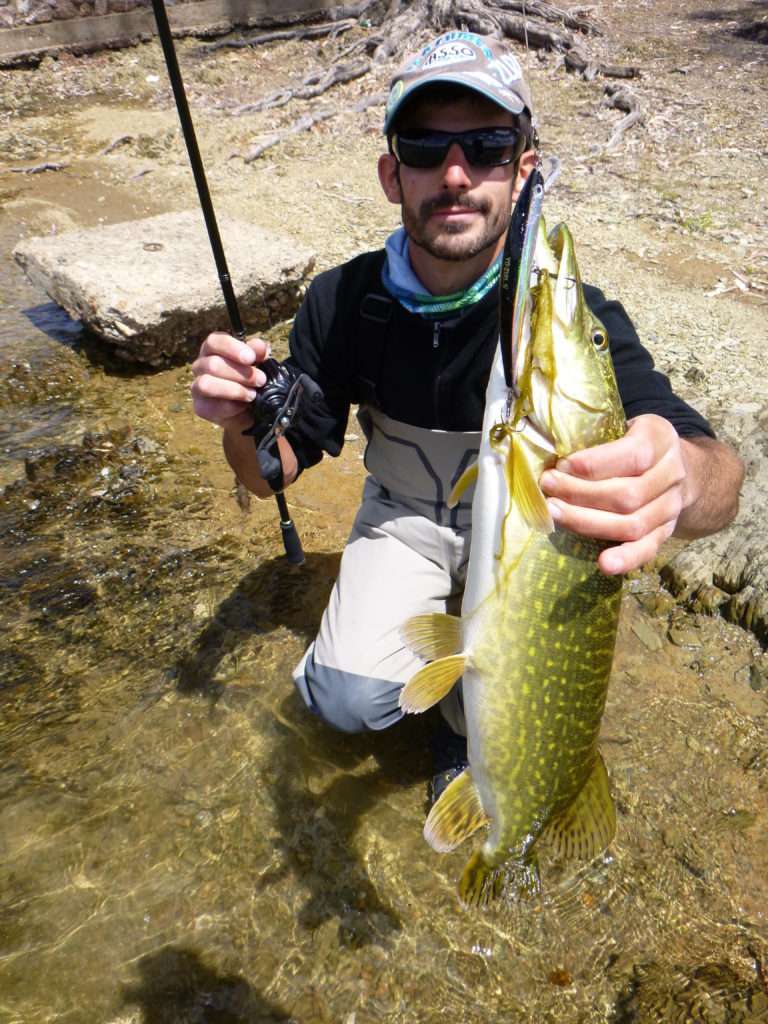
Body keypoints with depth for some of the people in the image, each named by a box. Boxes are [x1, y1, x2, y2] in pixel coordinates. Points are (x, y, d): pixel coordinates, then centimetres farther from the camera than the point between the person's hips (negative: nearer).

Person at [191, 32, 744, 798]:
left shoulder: (570, 313, -26)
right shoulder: (343, 303, -17)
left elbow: (721, 476, -37)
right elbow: (275, 471, -9)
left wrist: (682, 478, -62)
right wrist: (240, 422, -33)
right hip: (404, 515, 2)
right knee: (350, 698, -17)